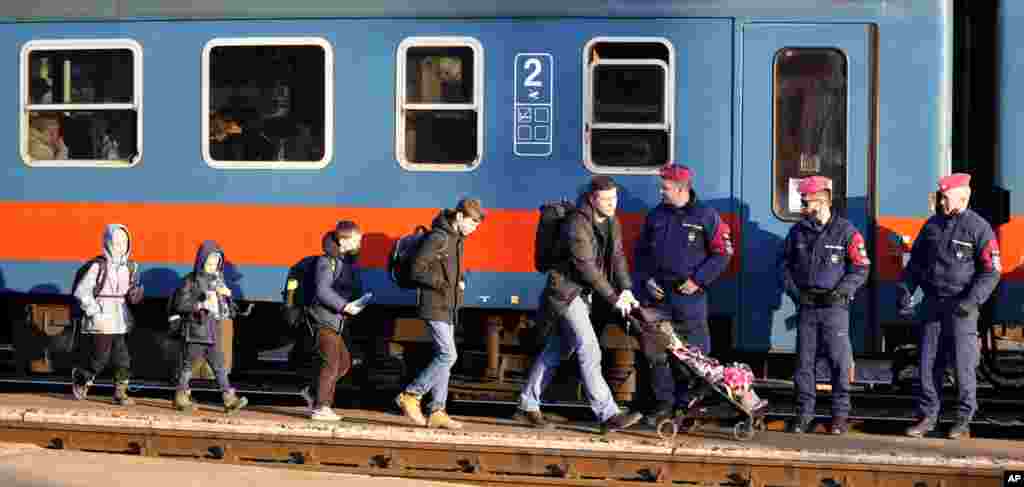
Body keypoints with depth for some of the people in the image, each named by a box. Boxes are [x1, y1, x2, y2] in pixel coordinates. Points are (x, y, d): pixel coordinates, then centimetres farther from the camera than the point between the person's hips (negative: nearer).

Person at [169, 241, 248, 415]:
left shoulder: (218, 279, 12)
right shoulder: (191, 281, -7)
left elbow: (227, 308, 21)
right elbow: (179, 303, -14)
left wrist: (227, 294, -1)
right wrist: (200, 305, -22)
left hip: (213, 333, 5)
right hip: (194, 331, -5)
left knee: (219, 365, 0)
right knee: (188, 365, 5)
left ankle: (229, 398, -4)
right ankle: (181, 397, 16)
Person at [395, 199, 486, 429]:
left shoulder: (457, 239, 13)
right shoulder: (438, 237, -15)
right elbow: (417, 270, -19)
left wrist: (461, 280, 6)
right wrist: (444, 284, -21)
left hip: (448, 309, 9)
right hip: (435, 307, -9)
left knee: (444, 358, 8)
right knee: (447, 355, -13)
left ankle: (437, 411, 10)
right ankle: (410, 396, -4)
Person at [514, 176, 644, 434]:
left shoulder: (611, 222, 5)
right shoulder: (577, 224, -22)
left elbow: (617, 256, 3)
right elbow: (586, 267, -23)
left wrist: (626, 290, -13)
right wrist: (613, 298, -21)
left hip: (584, 293, 9)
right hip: (566, 290, -9)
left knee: (556, 350, 15)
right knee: (589, 351, -15)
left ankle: (527, 406, 24)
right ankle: (607, 415, -18)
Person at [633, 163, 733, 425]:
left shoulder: (705, 216, -2)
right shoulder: (656, 215, 12)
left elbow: (723, 252, -2)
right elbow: (641, 250, 19)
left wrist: (698, 280, -9)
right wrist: (646, 278, 3)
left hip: (689, 295, -4)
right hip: (656, 293, 4)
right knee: (654, 349, 2)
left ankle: (687, 403, 9)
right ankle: (664, 401, 12)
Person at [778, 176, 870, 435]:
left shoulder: (846, 231, -4)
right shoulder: (798, 231, 9)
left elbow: (861, 268, -2)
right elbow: (784, 264, 16)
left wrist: (841, 291, -13)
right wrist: (793, 290, 2)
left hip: (834, 306, -4)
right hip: (806, 306, 4)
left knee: (839, 361, -3)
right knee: (804, 361, 5)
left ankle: (840, 416, 4)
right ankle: (803, 414, 13)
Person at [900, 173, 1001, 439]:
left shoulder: (979, 228, -6)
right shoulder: (932, 225, 11)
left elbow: (991, 271, -8)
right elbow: (915, 261, 19)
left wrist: (972, 300, -18)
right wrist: (906, 290, 6)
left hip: (960, 306, -5)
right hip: (932, 303, 5)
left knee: (963, 364, -3)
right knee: (928, 363, 5)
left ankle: (964, 421, 6)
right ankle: (926, 417, 12)